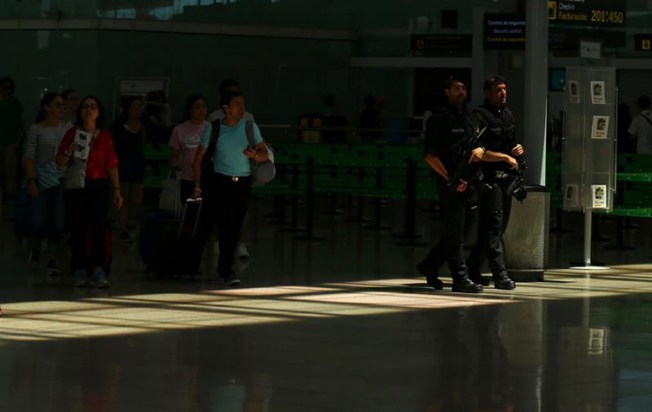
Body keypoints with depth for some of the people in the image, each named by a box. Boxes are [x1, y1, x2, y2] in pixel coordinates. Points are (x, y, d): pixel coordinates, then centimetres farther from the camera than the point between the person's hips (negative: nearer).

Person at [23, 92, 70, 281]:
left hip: (62, 179, 2)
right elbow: (29, 157, -3)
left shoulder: (67, 128, 7)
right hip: (42, 179, -2)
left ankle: (52, 262, 6)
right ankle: (35, 247, 27)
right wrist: (31, 180, -12)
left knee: (58, 222, -3)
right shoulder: (36, 129, -1)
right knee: (39, 221, -5)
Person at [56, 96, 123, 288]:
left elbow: (112, 164, 8)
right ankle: (79, 272, 2)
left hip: (99, 186, 0)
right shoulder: (72, 133, 7)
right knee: (78, 228, -3)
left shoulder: (105, 136, 8)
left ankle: (98, 271, -13)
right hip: (76, 186, 0)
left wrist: (117, 190, 2)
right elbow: (60, 161, 7)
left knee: (99, 226, -11)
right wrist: (68, 153, -14)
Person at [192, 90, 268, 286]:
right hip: (220, 182, -2)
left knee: (235, 228, 2)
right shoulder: (214, 129, 0)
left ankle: (223, 267, 14)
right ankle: (227, 271, -8)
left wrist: (255, 154, -18)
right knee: (225, 227, -11)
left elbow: (264, 155, 5)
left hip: (243, 183, 2)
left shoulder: (250, 127, 5)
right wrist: (197, 185, -2)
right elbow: (198, 158, 4)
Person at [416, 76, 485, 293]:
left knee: (464, 227, 12)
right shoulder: (440, 118, -5)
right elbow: (430, 155, -9)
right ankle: (460, 278, -1)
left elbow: (480, 143, 20)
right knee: (455, 232, -5)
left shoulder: (469, 116, 18)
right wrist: (449, 179, -16)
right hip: (450, 182, -7)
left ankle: (429, 265, 25)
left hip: (469, 181, 8)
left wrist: (480, 149, -5)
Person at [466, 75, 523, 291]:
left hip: (505, 177, 9)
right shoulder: (480, 116, -10)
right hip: (488, 178, -9)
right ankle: (500, 275, -13)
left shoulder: (508, 115, 17)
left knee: (498, 228, 11)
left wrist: (518, 150, 7)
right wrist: (506, 157, -14)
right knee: (493, 227, -10)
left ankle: (472, 269, 21)